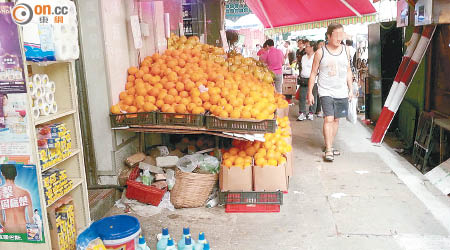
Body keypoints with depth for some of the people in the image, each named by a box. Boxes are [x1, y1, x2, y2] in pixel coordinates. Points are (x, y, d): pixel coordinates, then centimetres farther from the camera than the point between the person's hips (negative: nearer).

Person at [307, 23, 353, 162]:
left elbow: (348, 71, 16)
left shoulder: (345, 50, 7)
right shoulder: (320, 52, -5)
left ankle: (330, 146, 23)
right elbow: (313, 73, 0)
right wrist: (310, 93, -2)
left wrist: (350, 89, 12)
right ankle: (328, 150, -11)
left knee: (336, 119, 10)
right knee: (328, 119, -14)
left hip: (342, 92, 5)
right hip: (326, 91, -4)